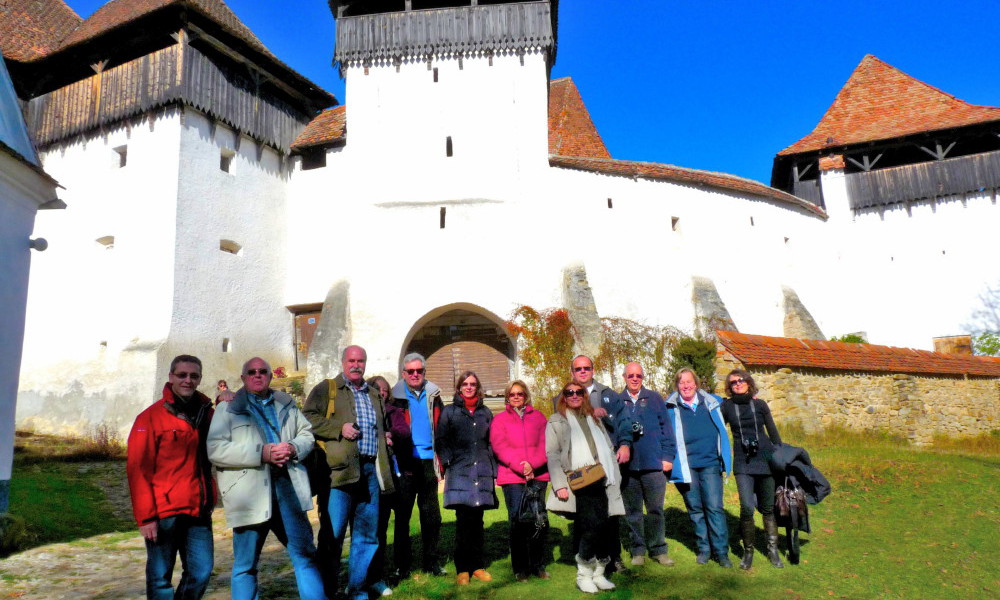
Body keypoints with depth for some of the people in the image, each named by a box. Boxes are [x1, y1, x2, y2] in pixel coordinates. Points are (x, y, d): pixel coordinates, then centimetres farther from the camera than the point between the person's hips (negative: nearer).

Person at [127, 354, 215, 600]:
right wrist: (145, 517, -12)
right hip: (164, 513, -4)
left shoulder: (206, 413, 10)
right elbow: (137, 469, -7)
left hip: (199, 511, 4)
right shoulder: (151, 417, -5)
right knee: (160, 577, 6)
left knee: (201, 573, 5)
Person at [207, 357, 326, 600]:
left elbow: (307, 434, 15)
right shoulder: (228, 408, 1)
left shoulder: (286, 404, 14)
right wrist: (261, 453, -19)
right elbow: (215, 450, -11)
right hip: (249, 493, -3)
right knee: (246, 564, 8)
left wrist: (293, 448, -9)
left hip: (287, 485, 4)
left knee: (305, 553, 11)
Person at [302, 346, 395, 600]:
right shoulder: (326, 389, 4)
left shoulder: (373, 394, 21)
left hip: (370, 471, 6)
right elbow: (307, 416, -8)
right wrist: (339, 429, -15)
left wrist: (386, 438, 15)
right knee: (333, 532, -4)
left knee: (367, 533, 10)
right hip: (341, 470, -5)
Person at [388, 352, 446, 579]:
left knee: (431, 514, 9)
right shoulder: (396, 396, 0)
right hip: (405, 462, -3)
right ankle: (402, 566, 15)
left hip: (428, 460, 3)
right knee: (402, 514, 5)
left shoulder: (433, 394, 10)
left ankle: (431, 562, 21)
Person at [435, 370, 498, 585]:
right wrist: (449, 462, -7)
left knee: (477, 520, 7)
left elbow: (492, 442, 17)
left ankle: (478, 566, 16)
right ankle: (463, 569, 3)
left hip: (482, 472, 3)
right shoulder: (449, 412, 8)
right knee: (463, 520, -5)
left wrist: (492, 466, 9)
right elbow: (440, 439, 4)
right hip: (460, 472, -2)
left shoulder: (485, 413, 16)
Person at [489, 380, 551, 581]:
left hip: (537, 475, 2)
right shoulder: (500, 420, 8)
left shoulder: (538, 417, 13)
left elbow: (545, 444, 4)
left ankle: (537, 564, 18)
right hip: (512, 477, -2)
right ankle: (520, 568, 11)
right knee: (517, 520, -2)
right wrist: (520, 466, -15)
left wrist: (532, 464, -13)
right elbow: (499, 447, -4)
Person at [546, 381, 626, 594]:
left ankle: (599, 574, 18)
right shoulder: (556, 421, 9)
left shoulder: (594, 419, 25)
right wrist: (559, 485, -11)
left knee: (610, 528, -1)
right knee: (592, 527, -16)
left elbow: (609, 449, 22)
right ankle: (583, 575, 3)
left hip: (602, 482, 5)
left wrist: (615, 477, 12)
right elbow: (552, 454, 0)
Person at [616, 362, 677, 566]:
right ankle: (638, 550, 21)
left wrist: (668, 456, -1)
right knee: (632, 511, 9)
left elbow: (665, 427, 5)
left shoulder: (654, 399, 7)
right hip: (627, 466, 1)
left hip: (654, 464, 0)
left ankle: (658, 549, 19)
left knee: (656, 510, 6)